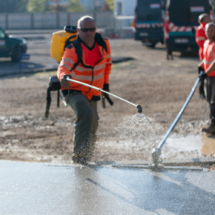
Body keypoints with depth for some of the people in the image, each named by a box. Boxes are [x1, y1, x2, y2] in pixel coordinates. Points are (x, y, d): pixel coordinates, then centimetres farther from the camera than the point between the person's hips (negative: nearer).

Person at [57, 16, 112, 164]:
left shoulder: (104, 44, -6)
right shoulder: (73, 49, -23)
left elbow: (108, 62, 15)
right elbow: (64, 66, -41)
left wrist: (105, 82, 15)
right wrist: (64, 76, -63)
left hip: (93, 93, 6)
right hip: (74, 91, -6)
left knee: (92, 126, 18)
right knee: (85, 114, -33)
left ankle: (86, 156, 44)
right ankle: (79, 154, -34)